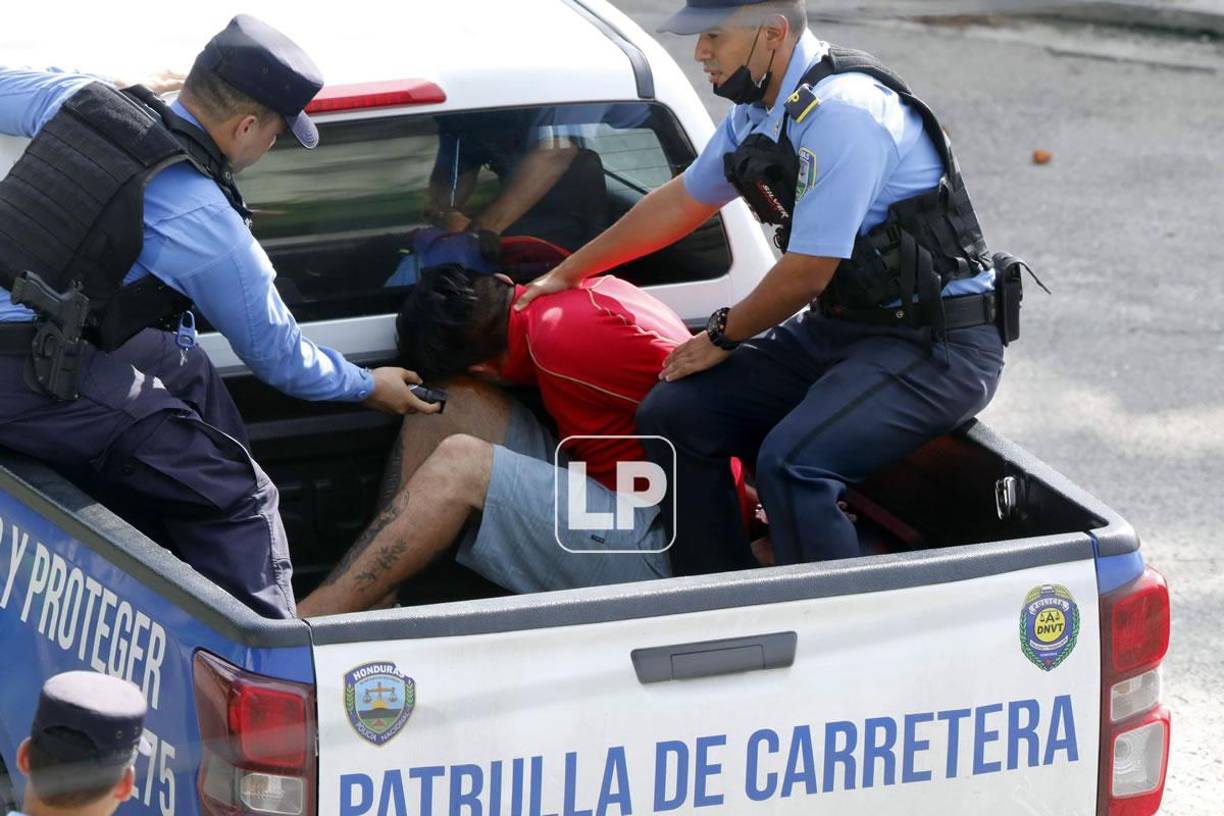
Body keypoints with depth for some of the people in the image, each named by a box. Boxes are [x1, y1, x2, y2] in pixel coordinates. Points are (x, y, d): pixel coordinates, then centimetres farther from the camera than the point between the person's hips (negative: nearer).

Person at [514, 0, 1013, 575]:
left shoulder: (842, 112, -23)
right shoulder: (758, 111, 6)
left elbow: (807, 273, -20)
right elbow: (679, 203, 23)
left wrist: (723, 336, -2)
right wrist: (566, 274, 31)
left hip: (939, 342, -10)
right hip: (840, 329, 10)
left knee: (791, 462, -31)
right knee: (672, 414, 1)